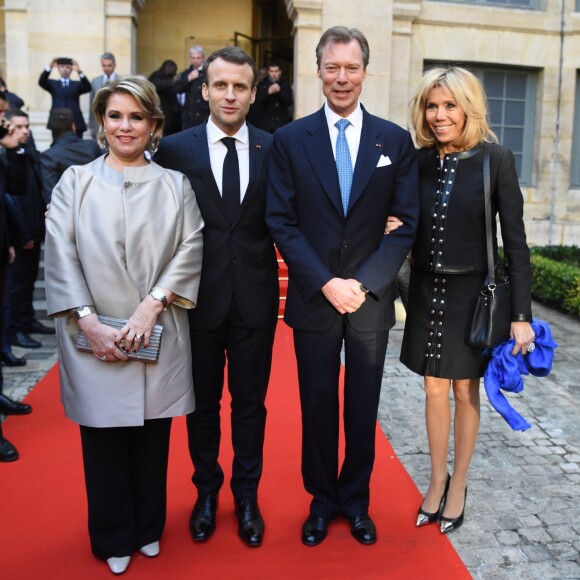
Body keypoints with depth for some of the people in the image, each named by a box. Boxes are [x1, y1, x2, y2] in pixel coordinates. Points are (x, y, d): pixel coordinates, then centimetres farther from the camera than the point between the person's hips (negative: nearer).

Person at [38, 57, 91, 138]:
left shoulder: (77, 84, 15)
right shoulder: (53, 84, 16)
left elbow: (88, 88, -5)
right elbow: (41, 82, -4)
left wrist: (79, 72, -22)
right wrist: (49, 67, -20)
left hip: (75, 123, 0)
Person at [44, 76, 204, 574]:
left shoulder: (174, 185, 7)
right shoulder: (75, 182, 6)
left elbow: (190, 250, -2)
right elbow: (60, 257, -1)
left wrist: (151, 305, -14)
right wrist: (88, 322, -12)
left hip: (158, 336, 1)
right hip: (94, 338, 0)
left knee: (152, 438, 10)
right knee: (104, 440, 8)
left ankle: (148, 529, 33)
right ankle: (113, 539, 29)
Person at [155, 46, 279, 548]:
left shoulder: (274, 149, 1)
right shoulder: (174, 149, -2)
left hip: (255, 297, 1)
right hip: (199, 297, 0)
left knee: (250, 402, 13)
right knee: (203, 402, 15)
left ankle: (247, 495, 34)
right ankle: (207, 491, 37)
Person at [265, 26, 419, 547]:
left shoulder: (395, 140, 1)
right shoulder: (290, 139, 0)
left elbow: (406, 225, -2)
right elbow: (282, 223, -5)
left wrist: (363, 283, -13)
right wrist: (325, 283, -15)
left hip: (371, 300, 1)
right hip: (314, 299, 0)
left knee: (363, 406, 14)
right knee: (317, 406, 12)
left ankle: (356, 500, 34)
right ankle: (322, 499, 32)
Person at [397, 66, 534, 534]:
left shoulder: (496, 160, -10)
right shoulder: (418, 161, 0)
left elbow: (515, 241, -9)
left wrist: (521, 315, -11)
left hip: (472, 294, -3)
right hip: (427, 293, 3)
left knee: (465, 391, 12)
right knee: (435, 391, 14)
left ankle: (458, 485, 33)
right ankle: (437, 481, 33)